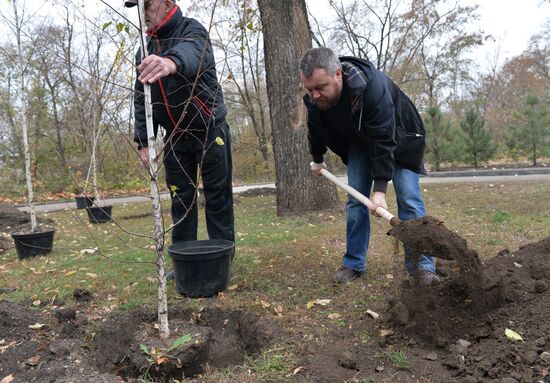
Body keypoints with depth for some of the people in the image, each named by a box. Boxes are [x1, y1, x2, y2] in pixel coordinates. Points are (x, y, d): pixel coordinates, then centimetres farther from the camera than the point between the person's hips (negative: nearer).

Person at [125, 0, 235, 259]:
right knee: (181, 201, 8)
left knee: (218, 199, 1)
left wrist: (172, 62, -59)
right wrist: (143, 142, 3)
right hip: (175, 138, 6)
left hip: (210, 132, -5)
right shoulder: (145, 50, 10)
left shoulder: (191, 30, -9)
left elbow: (193, 51, -36)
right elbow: (141, 100, 11)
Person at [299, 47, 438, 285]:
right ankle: (354, 264, 8)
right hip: (359, 143, 5)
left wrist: (380, 189, -42)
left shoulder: (373, 87, -40)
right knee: (355, 201, -2)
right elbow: (315, 129, 1)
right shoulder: (314, 98, -22)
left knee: (409, 200, -12)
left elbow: (384, 142, -40)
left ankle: (421, 265, -5)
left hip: (397, 141, -4)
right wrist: (317, 159, 16)